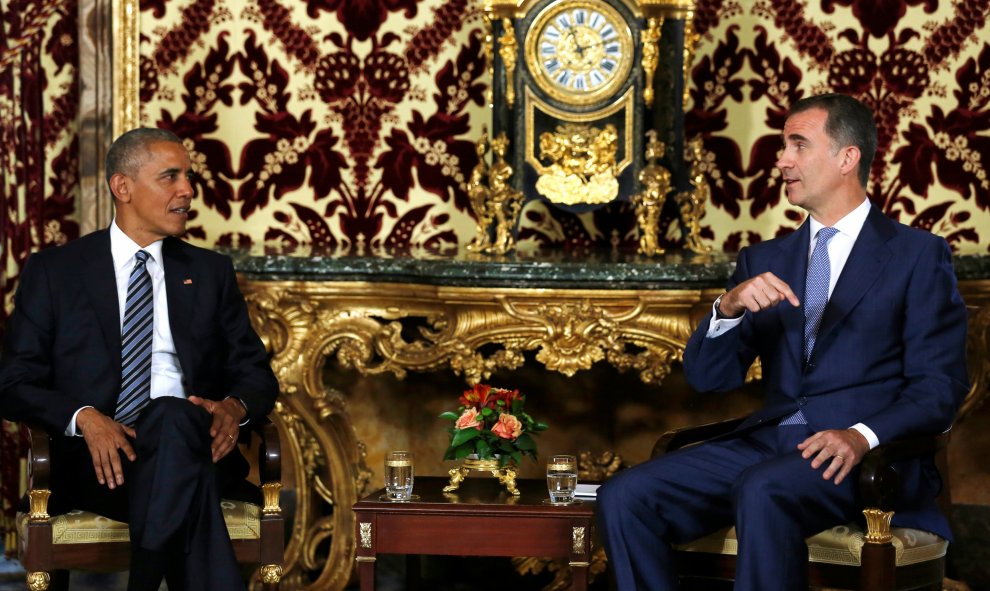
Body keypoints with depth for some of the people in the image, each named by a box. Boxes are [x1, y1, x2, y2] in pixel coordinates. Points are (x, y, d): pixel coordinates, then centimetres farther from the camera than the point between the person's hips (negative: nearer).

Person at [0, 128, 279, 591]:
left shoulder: (211, 272, 20)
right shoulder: (53, 271, 12)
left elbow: (256, 374, 18)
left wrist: (235, 407, -8)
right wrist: (84, 417, -15)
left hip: (193, 444, 2)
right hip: (97, 461, -2)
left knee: (172, 415, -36)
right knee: (173, 420, -37)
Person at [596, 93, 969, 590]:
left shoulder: (919, 255, 7)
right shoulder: (765, 260, 21)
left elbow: (939, 386, -2)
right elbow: (707, 378, 13)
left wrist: (863, 436, -21)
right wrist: (728, 307, -8)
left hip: (873, 454, -5)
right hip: (767, 442, 5)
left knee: (762, 490, -38)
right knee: (623, 497, -19)